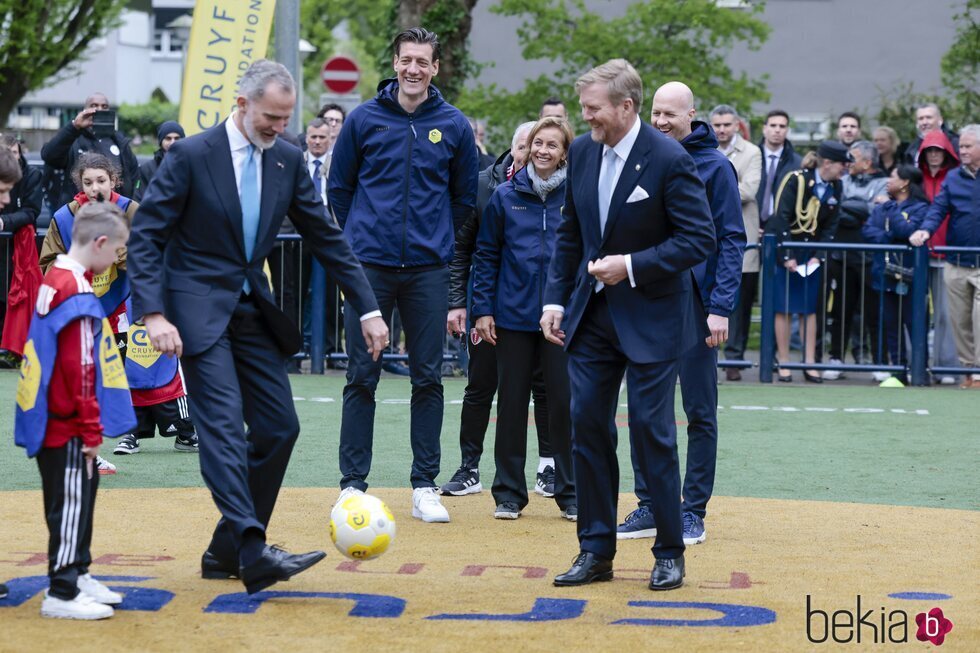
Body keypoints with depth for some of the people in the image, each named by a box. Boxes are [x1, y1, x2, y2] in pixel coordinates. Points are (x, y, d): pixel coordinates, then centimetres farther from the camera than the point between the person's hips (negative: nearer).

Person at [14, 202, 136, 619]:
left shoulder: (56, 279, 12)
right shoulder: (77, 292, -19)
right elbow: (79, 369, -21)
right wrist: (91, 429, -15)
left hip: (55, 423, 10)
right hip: (68, 428, -10)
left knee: (77, 501, 18)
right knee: (71, 504, -3)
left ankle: (76, 576, 28)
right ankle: (62, 594, 2)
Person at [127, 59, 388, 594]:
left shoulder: (288, 161, 4)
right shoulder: (190, 156, -12)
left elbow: (326, 237, 9)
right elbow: (144, 237, -12)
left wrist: (368, 309, 5)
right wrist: (154, 315, -22)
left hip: (253, 309, 6)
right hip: (198, 308, -6)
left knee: (278, 428, 3)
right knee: (224, 425, -17)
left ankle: (226, 551, 13)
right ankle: (252, 551, -25)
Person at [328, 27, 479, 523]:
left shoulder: (454, 126, 3)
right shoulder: (363, 120, 1)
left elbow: (465, 197, 14)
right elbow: (339, 188, 12)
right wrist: (361, 237, 11)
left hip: (428, 270, 1)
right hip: (369, 266, -1)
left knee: (428, 378, 4)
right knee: (361, 377, 1)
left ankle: (425, 486, 12)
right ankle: (352, 483, 9)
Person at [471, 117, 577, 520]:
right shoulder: (505, 196, 3)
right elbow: (486, 256, 7)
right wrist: (483, 309, 1)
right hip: (513, 318, 1)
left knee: (564, 403, 0)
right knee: (511, 403, 6)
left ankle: (570, 494, 11)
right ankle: (509, 493, 16)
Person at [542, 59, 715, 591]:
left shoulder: (670, 160, -15)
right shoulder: (582, 152, 4)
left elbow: (700, 239, -15)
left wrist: (632, 265, -20)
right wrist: (555, 298, 7)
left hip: (650, 318, -6)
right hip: (591, 313, 6)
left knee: (651, 432, -2)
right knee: (587, 427, 5)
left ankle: (669, 552, 12)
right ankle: (596, 551, 14)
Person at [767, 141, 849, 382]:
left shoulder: (835, 187, 2)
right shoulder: (796, 180, -16)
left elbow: (830, 225, 5)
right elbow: (782, 218, -17)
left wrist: (818, 256, -6)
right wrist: (787, 256, -18)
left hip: (810, 251, 5)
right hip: (783, 247, -5)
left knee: (810, 308, 4)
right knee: (783, 307, -2)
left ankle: (809, 363, 7)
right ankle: (784, 364, 3)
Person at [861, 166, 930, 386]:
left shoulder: (920, 208, -2)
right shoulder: (882, 208, 17)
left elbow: (908, 231, -18)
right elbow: (867, 230, 4)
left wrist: (890, 211, -9)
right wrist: (890, 237, -9)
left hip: (909, 276, -6)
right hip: (886, 275, 6)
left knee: (914, 324, -5)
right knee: (891, 326, 6)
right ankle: (898, 373, 11)